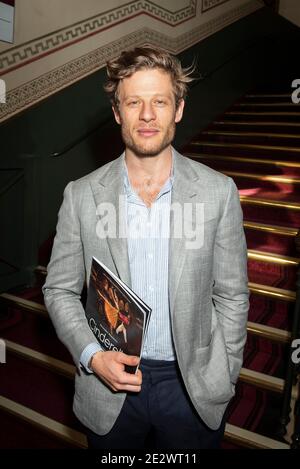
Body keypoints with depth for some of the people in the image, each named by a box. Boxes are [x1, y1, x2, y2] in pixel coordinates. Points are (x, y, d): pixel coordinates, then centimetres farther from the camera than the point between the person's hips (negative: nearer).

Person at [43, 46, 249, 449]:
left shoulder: (219, 192, -9)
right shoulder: (81, 195, -8)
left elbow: (232, 296, -3)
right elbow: (59, 290, 0)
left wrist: (223, 382, -1)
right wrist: (91, 355, -13)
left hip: (194, 387, 0)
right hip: (109, 388, 1)